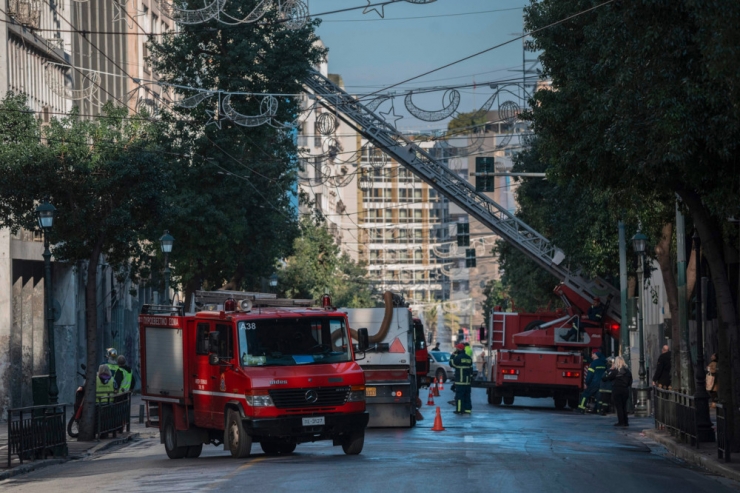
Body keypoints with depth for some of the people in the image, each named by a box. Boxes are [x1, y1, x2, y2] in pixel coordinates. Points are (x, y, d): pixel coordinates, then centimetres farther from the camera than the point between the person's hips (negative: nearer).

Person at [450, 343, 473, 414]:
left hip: (460, 381, -7)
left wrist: (453, 355, 9)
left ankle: (459, 410, -7)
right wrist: (471, 377, 21)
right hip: (467, 381, 7)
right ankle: (468, 409, 10)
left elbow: (452, 363, 0)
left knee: (459, 395, -5)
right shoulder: (469, 358, 12)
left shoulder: (458, 357, -12)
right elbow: (471, 368, 16)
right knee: (467, 395, 10)